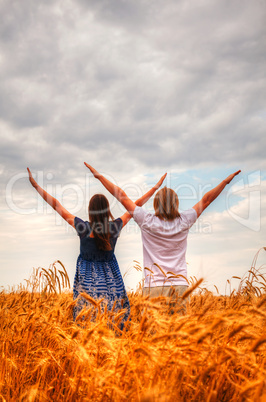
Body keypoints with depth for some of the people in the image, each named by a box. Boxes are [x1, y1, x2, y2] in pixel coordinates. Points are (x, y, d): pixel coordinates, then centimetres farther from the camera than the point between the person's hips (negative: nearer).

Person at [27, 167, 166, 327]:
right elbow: (136, 205, 0)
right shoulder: (115, 227, -10)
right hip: (111, 282, 1)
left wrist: (36, 185, -1)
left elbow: (56, 205, -8)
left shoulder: (83, 227, -14)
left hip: (87, 282, -1)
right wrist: (156, 187, 10)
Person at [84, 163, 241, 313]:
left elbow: (122, 196, 4)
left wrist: (99, 176, 11)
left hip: (154, 286, -2)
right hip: (180, 286, 2)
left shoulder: (147, 221, -2)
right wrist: (226, 181, 24)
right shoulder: (183, 222, 3)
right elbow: (206, 200, 13)